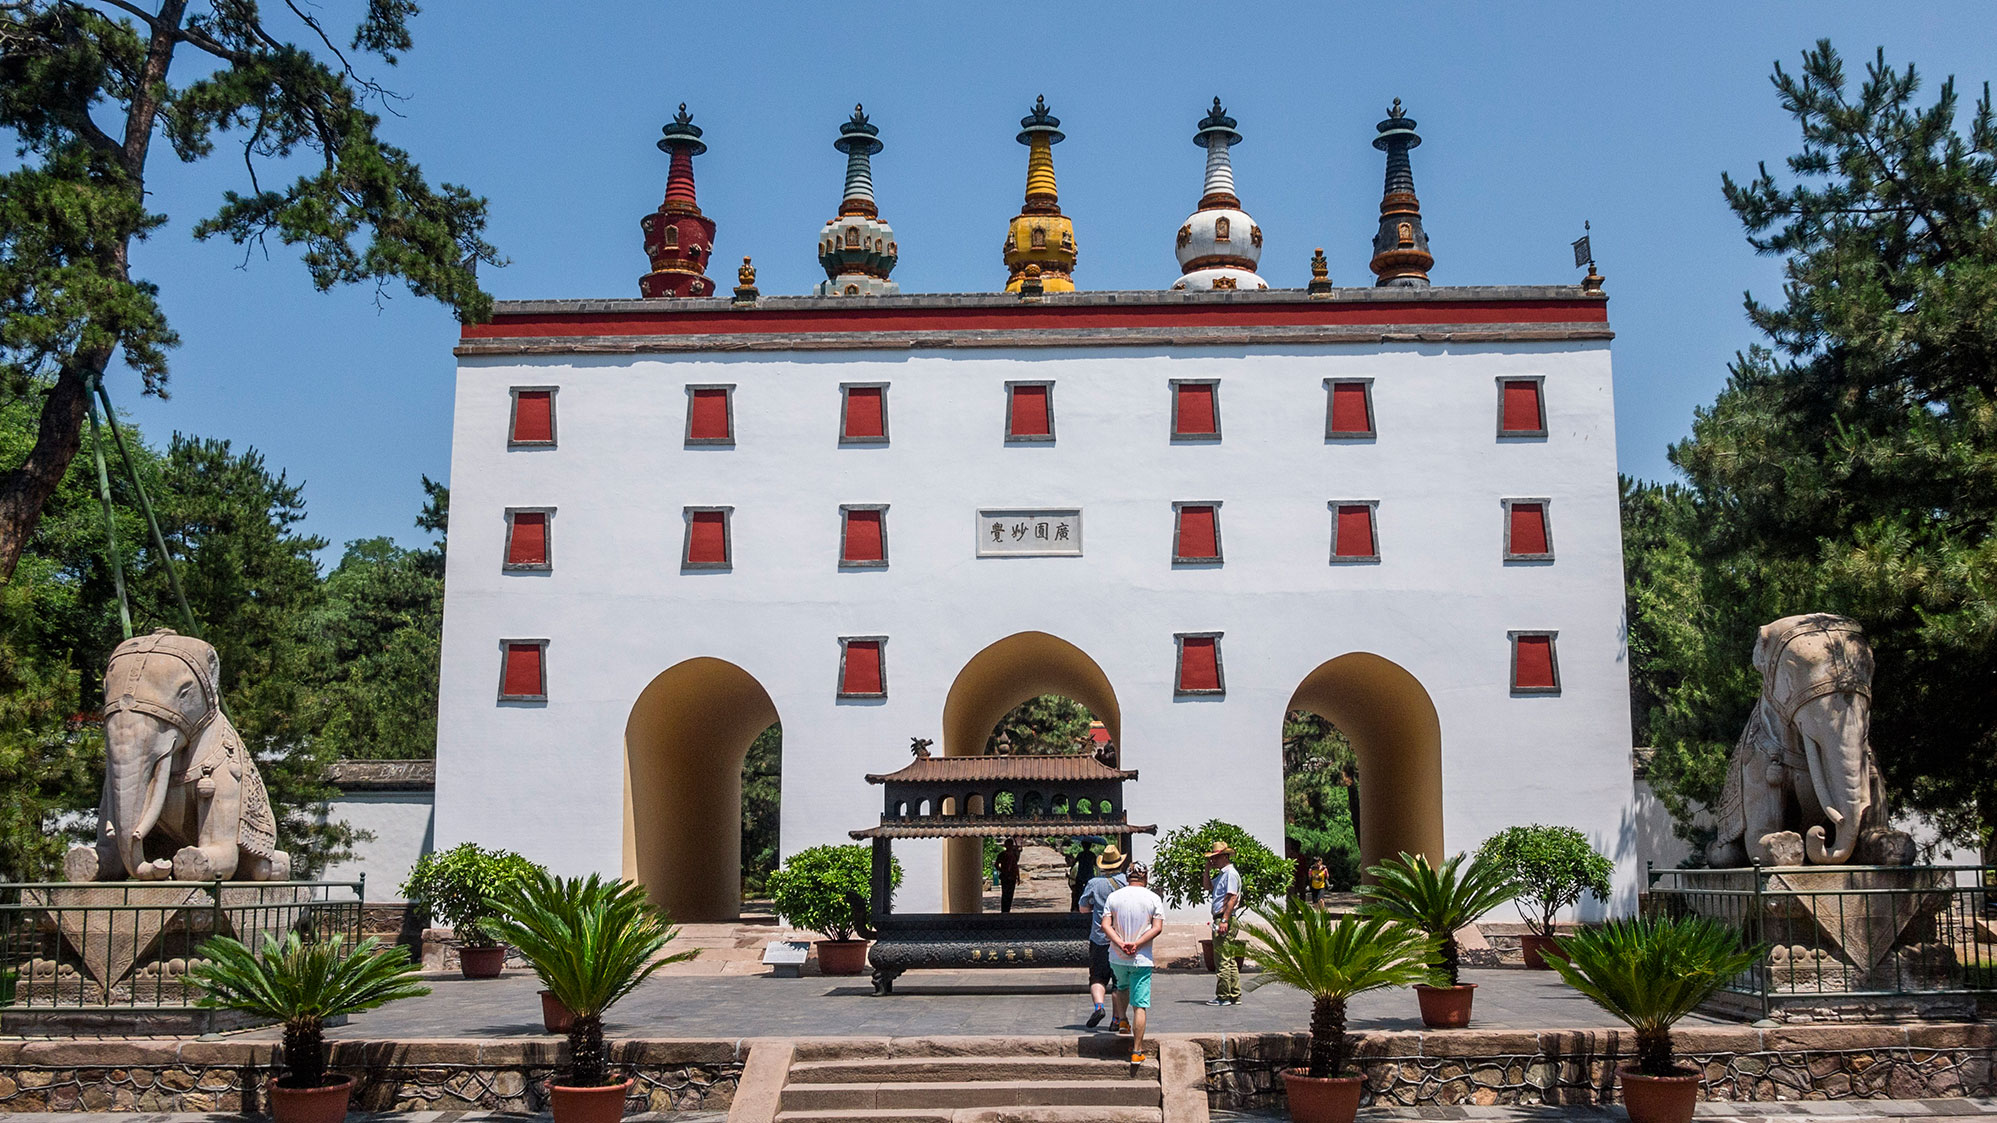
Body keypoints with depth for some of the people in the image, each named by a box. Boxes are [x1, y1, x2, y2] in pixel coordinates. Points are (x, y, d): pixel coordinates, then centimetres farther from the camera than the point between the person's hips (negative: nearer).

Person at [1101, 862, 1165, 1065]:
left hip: (1117, 957, 2)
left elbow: (1105, 925, -6)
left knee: (1123, 986, 34)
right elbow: (1158, 927, -10)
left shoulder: (1113, 897, 2)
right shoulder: (1153, 898, -2)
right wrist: (1137, 944, -13)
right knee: (1140, 1005, 0)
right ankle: (1136, 1051, -2)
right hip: (1142, 959, -2)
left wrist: (1121, 943, -13)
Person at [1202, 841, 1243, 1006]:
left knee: (1222, 959, -8)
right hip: (1220, 919, 10)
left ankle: (1223, 997, -6)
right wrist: (1208, 869, 18)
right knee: (1229, 960, 12)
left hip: (1225, 919, -10)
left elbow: (1232, 898, -19)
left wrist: (1224, 920, -24)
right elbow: (1208, 887, 30)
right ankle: (1234, 996, 15)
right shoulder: (1221, 874, 19)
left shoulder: (1230, 873, -12)